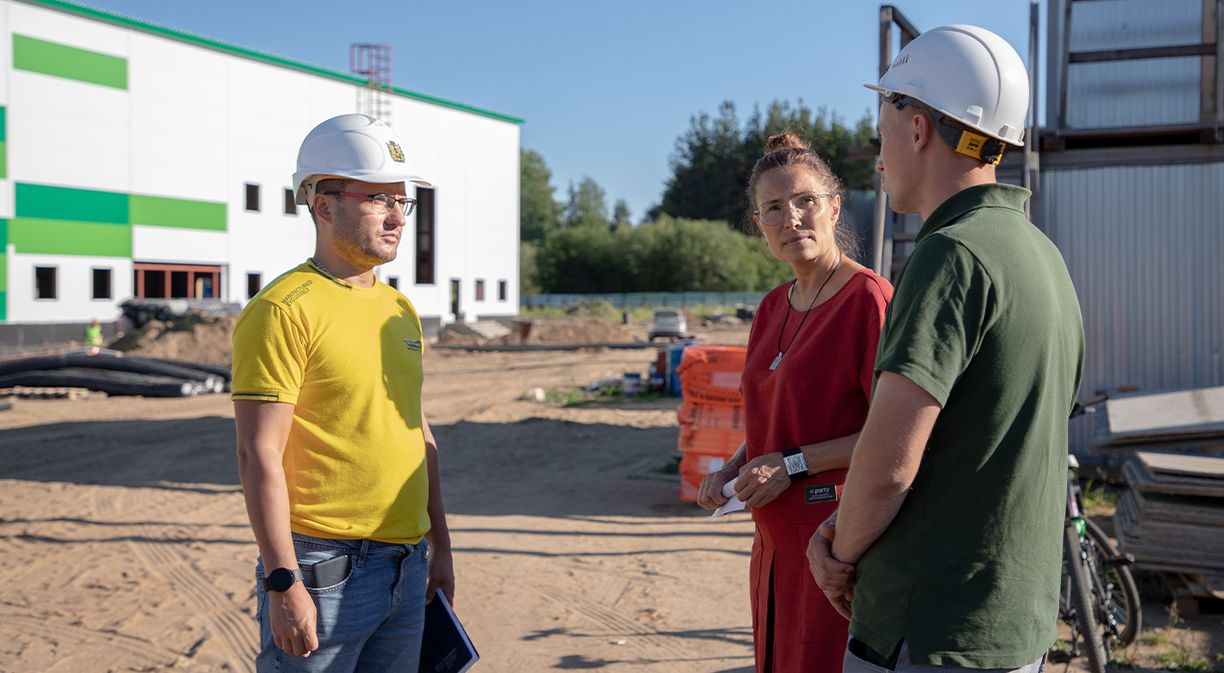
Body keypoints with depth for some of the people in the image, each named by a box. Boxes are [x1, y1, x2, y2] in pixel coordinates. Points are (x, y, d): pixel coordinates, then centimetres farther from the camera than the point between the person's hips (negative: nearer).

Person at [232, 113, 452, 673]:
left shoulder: (400, 310, 12)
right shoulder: (284, 311, -12)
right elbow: (259, 455, -16)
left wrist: (440, 545, 17)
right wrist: (282, 583, -18)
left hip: (407, 571, 7)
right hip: (324, 570, -7)